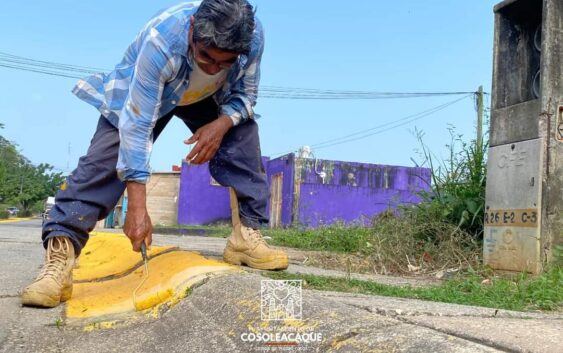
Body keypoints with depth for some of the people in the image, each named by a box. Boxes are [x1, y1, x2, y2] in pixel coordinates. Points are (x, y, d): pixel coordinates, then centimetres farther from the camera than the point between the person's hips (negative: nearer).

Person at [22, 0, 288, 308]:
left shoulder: (253, 34, -30)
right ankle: (60, 255, -24)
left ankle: (246, 234, -10)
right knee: (104, 160, -22)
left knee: (244, 132, -18)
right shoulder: (160, 40, -42)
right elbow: (136, 125, -43)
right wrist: (137, 207, -46)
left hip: (206, 98, 4)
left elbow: (245, 95, -13)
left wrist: (222, 124, -36)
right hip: (138, 95, -4)